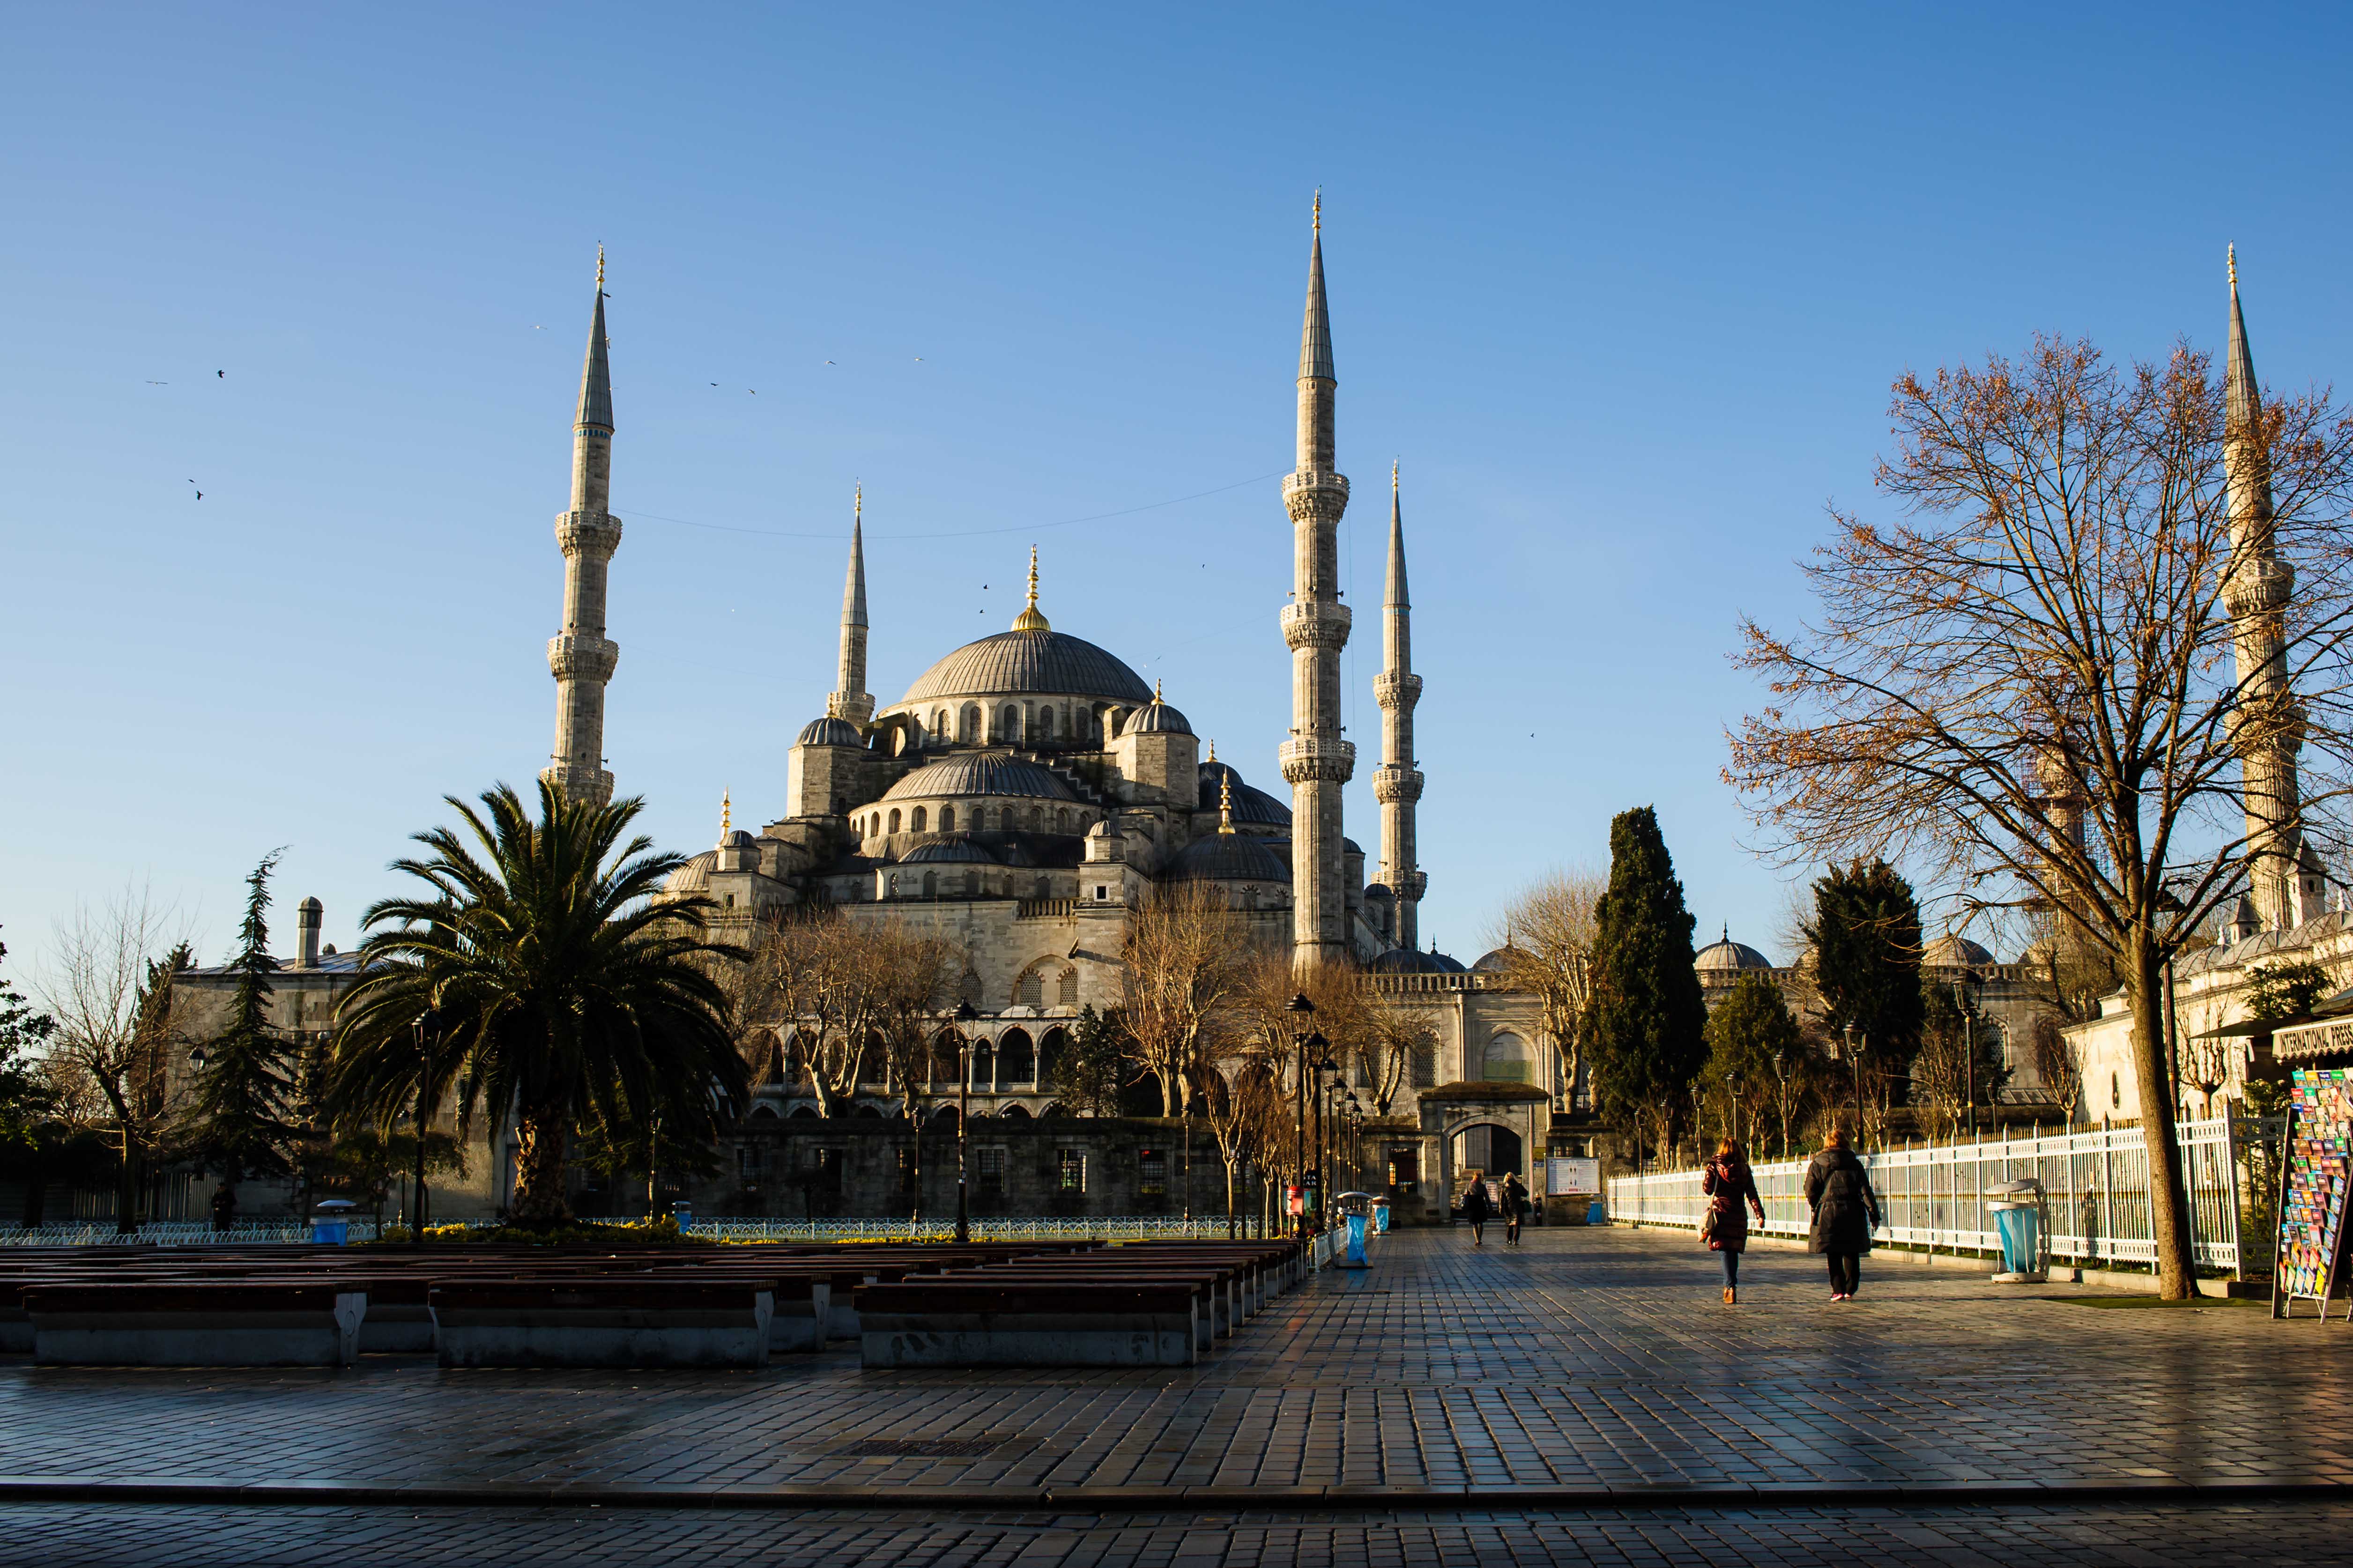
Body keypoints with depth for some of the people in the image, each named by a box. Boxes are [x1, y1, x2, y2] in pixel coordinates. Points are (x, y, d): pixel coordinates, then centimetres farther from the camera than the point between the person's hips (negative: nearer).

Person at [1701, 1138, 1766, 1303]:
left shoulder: (1714, 1167, -2)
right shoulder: (1744, 1170, 5)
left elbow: (1707, 1188, -9)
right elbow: (1752, 1194, -2)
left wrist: (1705, 1176, 10)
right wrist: (1760, 1214, -5)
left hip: (1720, 1214, -3)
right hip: (1739, 1215, 3)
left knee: (1725, 1251, -5)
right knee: (1734, 1251, 14)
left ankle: (1731, 1286, -19)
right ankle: (1731, 1286, 22)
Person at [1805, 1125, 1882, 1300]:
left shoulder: (1817, 1165, 2)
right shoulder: (1855, 1164, 6)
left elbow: (1810, 1191, -2)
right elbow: (1866, 1191, 1)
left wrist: (1817, 1209, 15)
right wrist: (1874, 1215, 1)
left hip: (1829, 1214, -1)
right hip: (1853, 1213, 1)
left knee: (1834, 1256, 4)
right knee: (1852, 1254, 11)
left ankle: (1838, 1290, -1)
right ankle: (1850, 1290, 12)